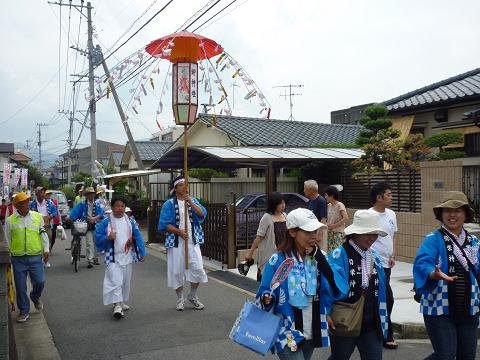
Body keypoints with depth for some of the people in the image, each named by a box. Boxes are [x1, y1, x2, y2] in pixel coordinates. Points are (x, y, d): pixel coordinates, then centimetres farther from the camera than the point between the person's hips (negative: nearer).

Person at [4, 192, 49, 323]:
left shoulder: (38, 216, 3)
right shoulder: (10, 220, 2)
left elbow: (43, 234, 9)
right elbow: (8, 239, 10)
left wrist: (46, 249, 4)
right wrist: (11, 253, 8)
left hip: (35, 256, 0)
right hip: (18, 259, 0)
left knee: (39, 282, -2)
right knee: (20, 286, 6)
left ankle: (35, 297, 32)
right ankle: (23, 311, 22)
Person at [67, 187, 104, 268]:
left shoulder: (97, 204, 5)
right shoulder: (83, 203, 2)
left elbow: (101, 212, -6)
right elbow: (76, 210, -8)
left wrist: (95, 218, -22)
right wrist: (69, 216, -24)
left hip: (95, 225, 2)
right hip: (87, 225, -2)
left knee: (95, 243, 10)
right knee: (89, 243, -9)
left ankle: (94, 258, 25)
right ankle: (90, 260, -10)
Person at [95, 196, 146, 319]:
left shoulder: (130, 221, 2)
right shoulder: (106, 222, -6)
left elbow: (137, 237, 4)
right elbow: (97, 236, -3)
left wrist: (142, 253, 1)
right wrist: (108, 238, -23)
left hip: (127, 257, 4)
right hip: (113, 257, -4)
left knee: (126, 281, 14)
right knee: (116, 280, -12)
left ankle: (122, 301, 31)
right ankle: (117, 305, -10)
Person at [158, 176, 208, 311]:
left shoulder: (193, 201, 8)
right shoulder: (169, 204, -1)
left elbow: (202, 214, -8)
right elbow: (164, 224, -6)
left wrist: (190, 202, -20)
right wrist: (179, 232, -18)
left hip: (193, 241, 2)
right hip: (176, 242, -2)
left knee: (197, 269, -2)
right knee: (177, 270, 3)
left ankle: (192, 296, 20)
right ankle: (180, 299, 22)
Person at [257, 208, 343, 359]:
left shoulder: (318, 259, -1)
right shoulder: (277, 261, -14)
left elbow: (334, 291, -9)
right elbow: (264, 293, -7)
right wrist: (267, 299, -29)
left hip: (312, 333, 5)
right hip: (288, 335, -5)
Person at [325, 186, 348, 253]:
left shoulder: (339, 205, -12)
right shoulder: (329, 205, 9)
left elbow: (346, 218, -21)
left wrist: (334, 225, -18)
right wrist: (327, 224, 1)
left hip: (338, 233, -7)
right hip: (330, 233, 7)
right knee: (329, 252, 7)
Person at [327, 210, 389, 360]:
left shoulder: (374, 256, 7)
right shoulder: (339, 255, -14)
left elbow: (380, 291, 12)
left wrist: (382, 320, 13)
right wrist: (328, 313, -30)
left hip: (370, 325, 5)